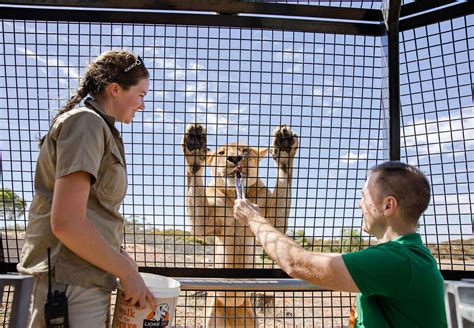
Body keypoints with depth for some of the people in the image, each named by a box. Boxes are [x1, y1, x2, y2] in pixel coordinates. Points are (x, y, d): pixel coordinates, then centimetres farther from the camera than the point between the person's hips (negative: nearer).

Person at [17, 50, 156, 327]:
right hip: (71, 287, -9)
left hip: (89, 282, 9)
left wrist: (120, 257, 11)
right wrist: (127, 271, -13)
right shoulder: (86, 122, -13)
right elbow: (66, 222, -22)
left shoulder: (100, 129, 16)